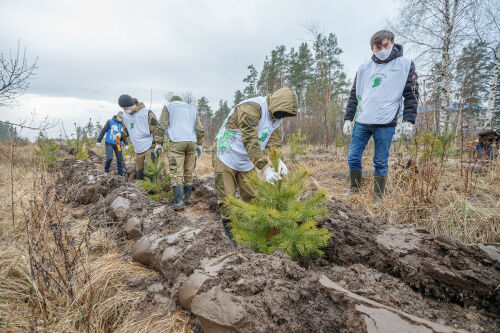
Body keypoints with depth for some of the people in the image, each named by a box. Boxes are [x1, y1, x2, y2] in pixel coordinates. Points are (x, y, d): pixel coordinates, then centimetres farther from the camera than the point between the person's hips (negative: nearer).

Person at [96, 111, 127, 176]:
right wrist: (99, 141, -3)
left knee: (119, 160, 2)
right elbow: (103, 131, -1)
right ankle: (106, 170, 8)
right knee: (109, 158, -18)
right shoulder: (110, 122, -1)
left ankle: (120, 174, 13)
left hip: (118, 144, 3)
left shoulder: (122, 125, 8)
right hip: (109, 143, -3)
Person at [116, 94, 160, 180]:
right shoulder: (125, 116, 9)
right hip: (138, 150, 7)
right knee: (139, 174, 10)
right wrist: (121, 134, 0)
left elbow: (156, 129, -10)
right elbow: (126, 130, 23)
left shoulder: (146, 113, -11)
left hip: (150, 147, -6)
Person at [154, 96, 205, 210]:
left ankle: (178, 202, -15)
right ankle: (187, 198, 18)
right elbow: (200, 129, 18)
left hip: (176, 142, -4)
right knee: (189, 172, 11)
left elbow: (161, 126, 4)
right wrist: (199, 144, 23)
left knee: (176, 173, -8)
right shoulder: (192, 108, 26)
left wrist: (158, 143, 6)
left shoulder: (168, 106, 16)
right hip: (192, 142, 4)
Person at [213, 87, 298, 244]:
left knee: (251, 197, 8)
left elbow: (274, 142, -7)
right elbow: (250, 141, -38)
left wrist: (278, 160, -28)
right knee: (227, 198, -1)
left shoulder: (275, 117, 0)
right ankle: (230, 231, 14)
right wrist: (265, 167, -46)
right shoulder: (251, 108, -29)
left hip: (247, 162, 8)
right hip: (226, 158, -7)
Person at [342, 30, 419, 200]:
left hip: (386, 124, -3)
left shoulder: (405, 64, 6)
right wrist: (348, 118, 9)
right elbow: (354, 95, 16)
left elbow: (411, 94, 4)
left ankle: (378, 196, 15)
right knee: (353, 158, 3)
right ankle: (354, 189, 22)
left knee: (381, 162, 1)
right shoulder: (364, 67, 14)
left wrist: (408, 120, -6)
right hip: (361, 122, 3)